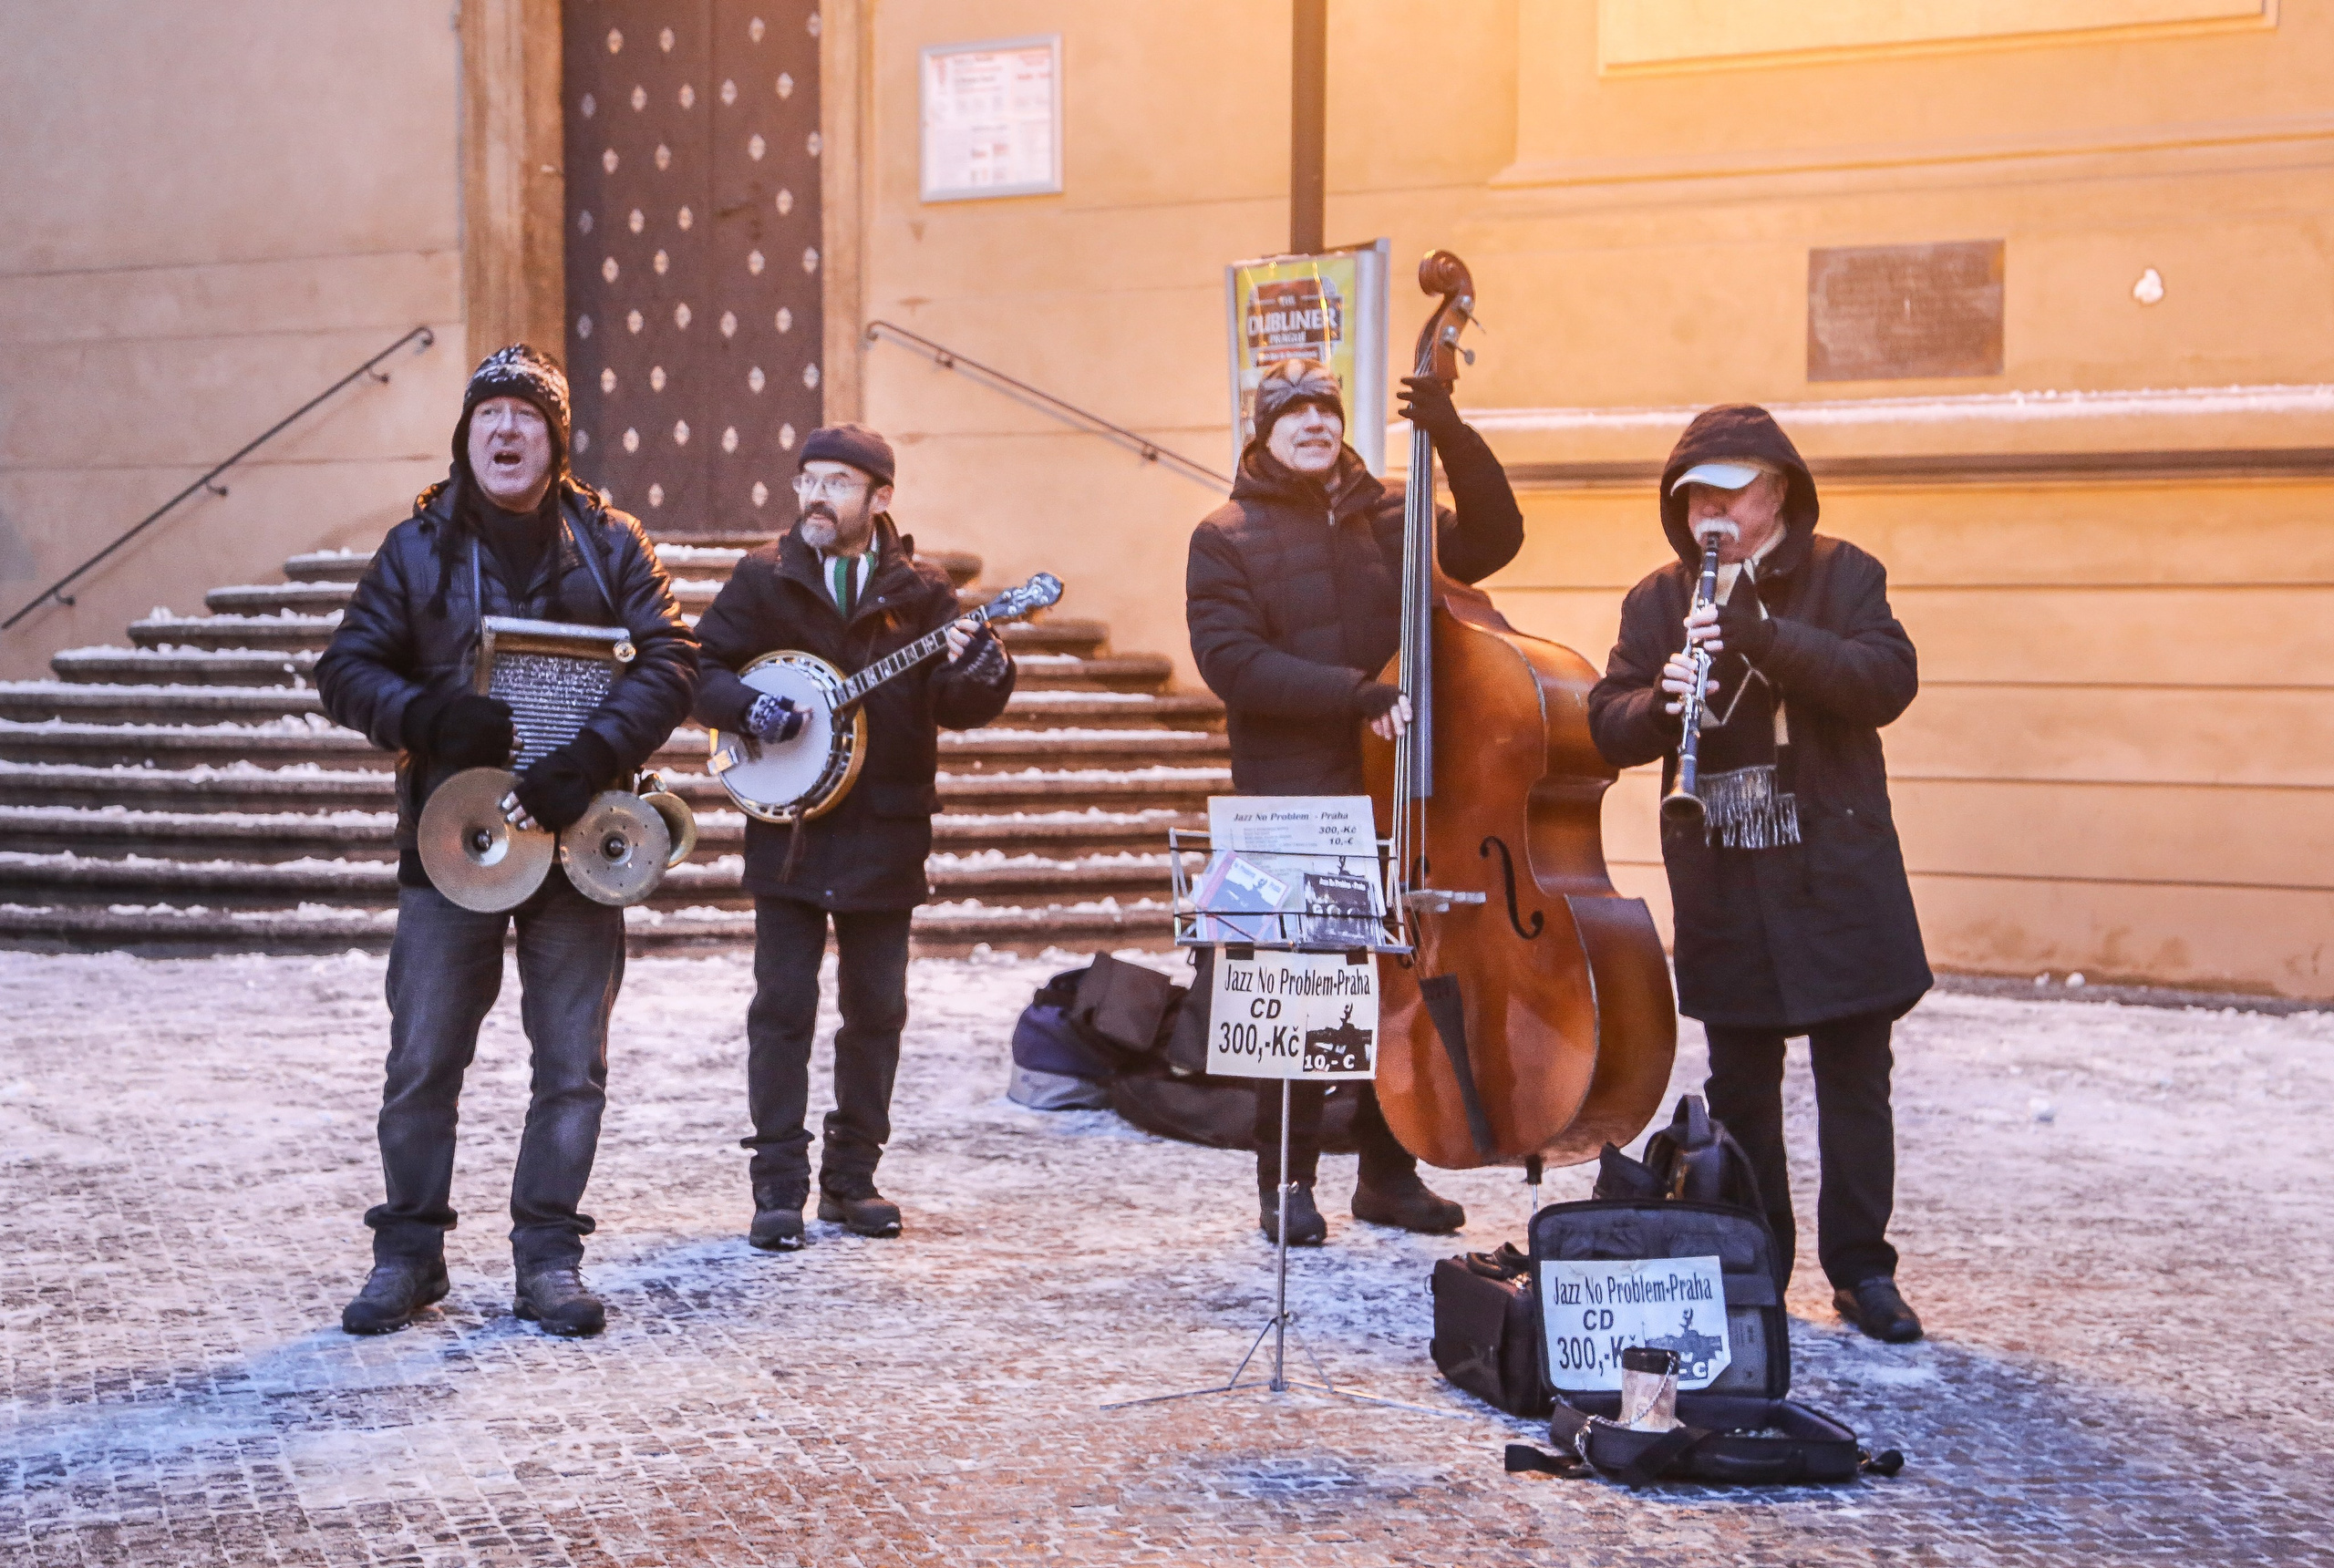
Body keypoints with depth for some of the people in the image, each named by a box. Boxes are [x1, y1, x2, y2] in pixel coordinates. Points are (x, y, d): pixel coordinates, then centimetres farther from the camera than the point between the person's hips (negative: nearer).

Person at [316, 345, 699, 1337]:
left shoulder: (609, 545, 4)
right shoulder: (417, 548, 5)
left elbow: (669, 663, -4)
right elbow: (347, 669, 4)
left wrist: (587, 762, -19)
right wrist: (434, 719, -16)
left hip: (578, 836, 0)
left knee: (572, 1065, 4)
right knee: (421, 1062, 1)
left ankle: (548, 1256, 14)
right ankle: (409, 1252, 14)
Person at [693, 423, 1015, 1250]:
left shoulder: (921, 591, 3)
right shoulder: (763, 578, 2)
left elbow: (959, 709, -3)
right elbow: (701, 668, 1)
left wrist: (981, 671, -25)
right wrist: (748, 707, -18)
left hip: (884, 834, 2)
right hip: (788, 831, -1)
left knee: (876, 1009, 8)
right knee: (783, 1006, -2)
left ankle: (851, 1179, 20)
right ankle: (779, 1189, 3)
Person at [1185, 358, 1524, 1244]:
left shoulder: (1390, 521, 12)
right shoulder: (1227, 538, 0)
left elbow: (1492, 540, 3)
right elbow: (1232, 661, -11)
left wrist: (1455, 440, -10)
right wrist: (1353, 693, -21)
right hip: (1291, 797, -4)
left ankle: (1389, 1172, 20)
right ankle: (1287, 1182, 9)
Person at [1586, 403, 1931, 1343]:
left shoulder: (1841, 576, 1)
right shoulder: (1659, 601, 9)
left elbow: (1888, 682, -14)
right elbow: (1609, 727, 3)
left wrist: (1763, 636, -24)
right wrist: (1661, 701, -20)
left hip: (1837, 873, -2)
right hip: (1722, 886, 2)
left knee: (1855, 1078, 2)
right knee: (1739, 1086, 8)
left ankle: (1861, 1268, 12)